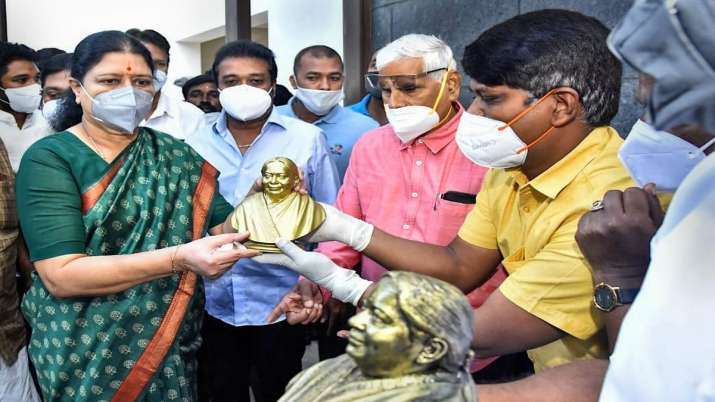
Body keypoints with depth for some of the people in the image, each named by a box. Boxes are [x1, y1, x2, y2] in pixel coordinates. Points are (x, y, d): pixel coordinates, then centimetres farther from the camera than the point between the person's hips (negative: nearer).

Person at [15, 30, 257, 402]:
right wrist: (179, 258, -32)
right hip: (85, 355, -3)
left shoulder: (176, 155, 2)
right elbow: (61, 275, -22)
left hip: (173, 349, 3)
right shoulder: (49, 158, -11)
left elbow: (226, 224, -6)